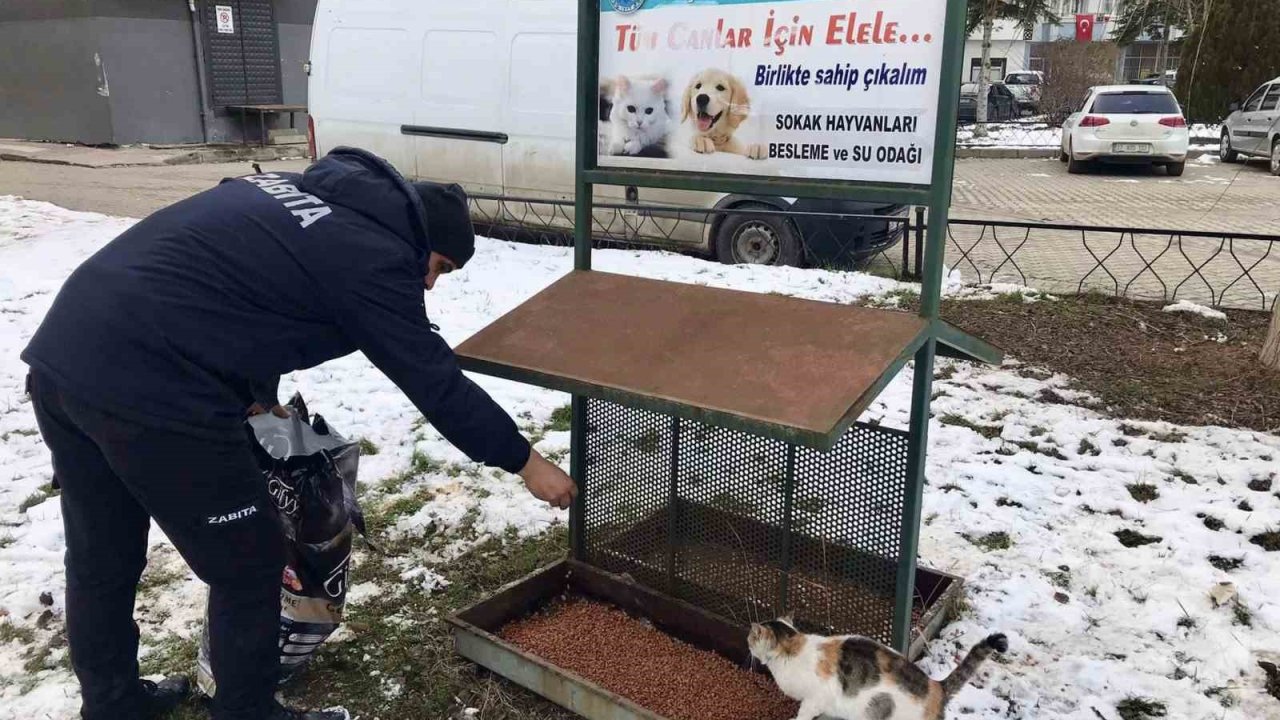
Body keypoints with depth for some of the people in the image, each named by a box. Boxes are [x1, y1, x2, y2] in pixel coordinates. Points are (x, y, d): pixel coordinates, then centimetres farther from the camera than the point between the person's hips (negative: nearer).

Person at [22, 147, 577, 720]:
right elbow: (438, 384, -2)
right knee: (248, 570, 10)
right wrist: (524, 461, 9)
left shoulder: (294, 190, 20)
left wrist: (260, 396, 30)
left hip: (62, 349, 10)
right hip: (147, 388, -10)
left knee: (100, 562, 26)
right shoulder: (377, 257, -5)